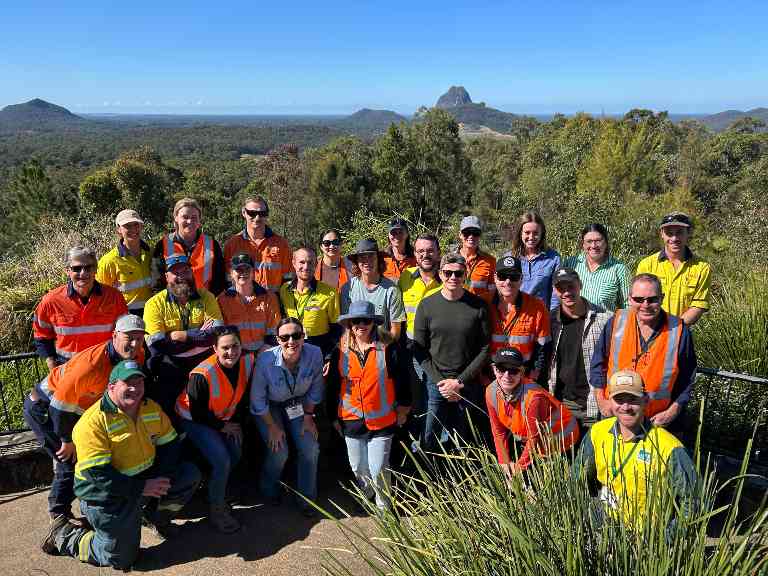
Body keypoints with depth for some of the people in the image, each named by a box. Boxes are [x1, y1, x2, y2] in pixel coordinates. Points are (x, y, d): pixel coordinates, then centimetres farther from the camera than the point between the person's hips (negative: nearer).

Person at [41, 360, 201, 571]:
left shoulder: (152, 409, -1)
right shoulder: (93, 422, -22)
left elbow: (169, 445, 5)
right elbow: (97, 475, -25)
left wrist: (161, 480, -11)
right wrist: (142, 488, -25)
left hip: (147, 479, 6)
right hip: (106, 494, -6)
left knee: (191, 475, -4)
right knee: (121, 558, -5)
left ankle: (156, 516, 21)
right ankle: (65, 534, 17)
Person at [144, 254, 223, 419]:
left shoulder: (206, 297, 8)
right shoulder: (155, 304, 3)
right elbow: (156, 343, -9)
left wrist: (179, 335, -11)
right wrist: (199, 335, -8)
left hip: (203, 359, 1)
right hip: (171, 363, -1)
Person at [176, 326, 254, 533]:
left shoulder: (248, 361, -16)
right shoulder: (203, 375, -33)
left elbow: (244, 397, 0)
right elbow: (197, 413, -23)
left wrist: (238, 423, -2)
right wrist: (222, 427, -13)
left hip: (225, 418, 7)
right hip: (195, 420, -6)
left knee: (236, 454, 7)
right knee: (222, 461, -17)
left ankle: (216, 491, 36)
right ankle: (216, 510, 4)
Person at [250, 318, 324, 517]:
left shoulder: (315, 354, -25)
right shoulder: (266, 360, -32)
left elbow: (315, 388, -5)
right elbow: (258, 400, -17)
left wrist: (308, 415, -2)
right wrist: (272, 426, -11)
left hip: (298, 405, 3)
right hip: (269, 407, -3)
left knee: (310, 448, -9)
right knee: (279, 452, -14)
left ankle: (307, 499, 14)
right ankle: (270, 491, 19)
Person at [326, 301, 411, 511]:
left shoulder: (388, 349, -9)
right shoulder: (340, 352, -1)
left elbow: (402, 381, -2)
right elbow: (333, 387, 6)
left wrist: (403, 409, 3)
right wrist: (334, 417, 8)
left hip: (382, 422, -3)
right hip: (352, 421, 3)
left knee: (378, 470, 0)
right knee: (358, 468, 16)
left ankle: (384, 507, 25)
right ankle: (366, 499, 43)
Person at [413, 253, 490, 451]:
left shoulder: (478, 306, -1)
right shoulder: (427, 305, 0)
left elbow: (485, 348, -1)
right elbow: (420, 350, 1)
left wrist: (460, 382, -8)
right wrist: (441, 381, -9)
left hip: (468, 385, 0)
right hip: (435, 383, 0)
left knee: (462, 443, 10)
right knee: (428, 443, 4)